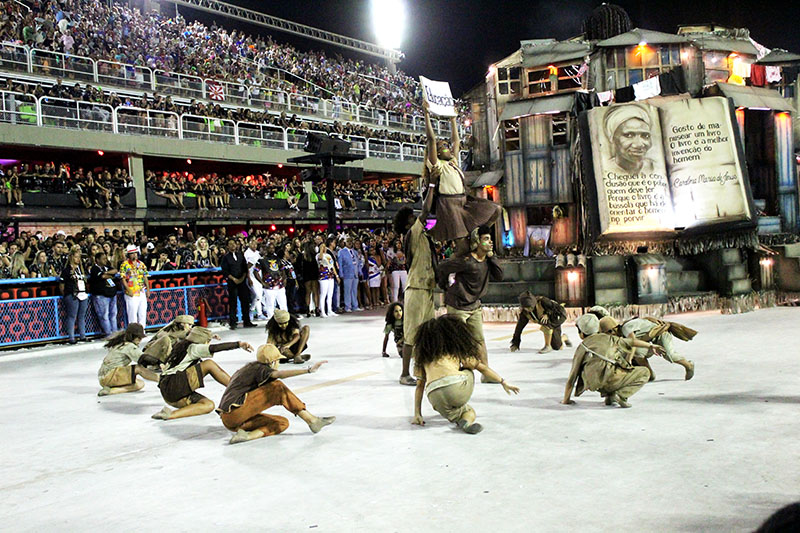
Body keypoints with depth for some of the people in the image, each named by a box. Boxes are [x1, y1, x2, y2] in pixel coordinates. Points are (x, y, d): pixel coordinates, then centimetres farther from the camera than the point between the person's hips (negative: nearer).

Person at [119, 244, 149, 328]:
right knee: (132, 314, -2)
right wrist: (129, 290, -17)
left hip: (142, 293, 5)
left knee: (143, 313, 9)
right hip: (132, 294, -5)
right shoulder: (124, 265, -4)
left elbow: (145, 277, 14)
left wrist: (148, 290, 8)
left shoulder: (141, 264, 11)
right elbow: (123, 279, -9)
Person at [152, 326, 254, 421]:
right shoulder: (192, 348, -2)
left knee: (209, 405, -7)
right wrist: (238, 344, -16)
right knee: (209, 364, -14)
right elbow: (213, 348, -16)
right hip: (171, 386, -10)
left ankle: (172, 414, -18)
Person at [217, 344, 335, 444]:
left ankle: (250, 435, -18)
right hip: (234, 413, -9)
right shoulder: (259, 368, -5)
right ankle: (312, 420, -16)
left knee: (283, 423, 5)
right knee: (277, 387, -14)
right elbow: (279, 375, -25)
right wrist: (309, 370, -33)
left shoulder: (249, 367, 24)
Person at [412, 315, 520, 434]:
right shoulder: (456, 348, 22)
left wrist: (417, 414, 24)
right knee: (468, 373, 33)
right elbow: (482, 368, 26)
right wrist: (503, 382, 38)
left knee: (469, 410, 32)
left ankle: (459, 418, -2)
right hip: (457, 387, -4)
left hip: (436, 400, 4)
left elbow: (420, 385, 23)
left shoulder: (423, 353, 27)